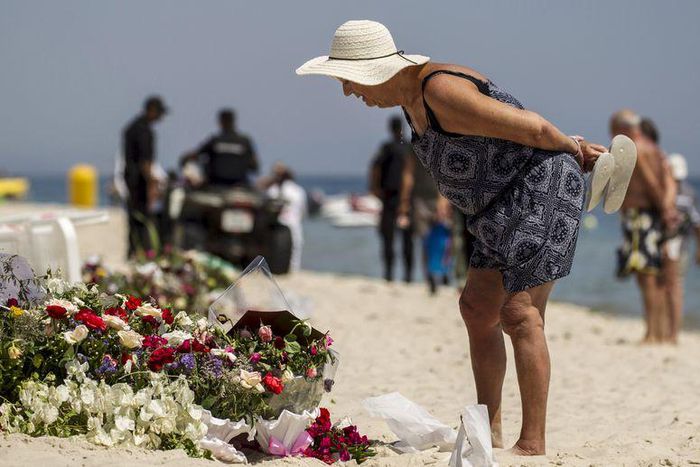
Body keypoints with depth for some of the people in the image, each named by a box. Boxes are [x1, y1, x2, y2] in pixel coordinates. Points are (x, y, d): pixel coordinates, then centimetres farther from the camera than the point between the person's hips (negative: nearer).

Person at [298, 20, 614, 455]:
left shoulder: (440, 91, -24)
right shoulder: (413, 97, 9)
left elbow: (531, 128, -21)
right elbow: (498, 116, 16)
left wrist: (571, 148, -1)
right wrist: (572, 145, 14)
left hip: (545, 186, -10)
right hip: (510, 203, 10)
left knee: (519, 314, -15)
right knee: (477, 308, 15)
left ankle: (533, 444, -13)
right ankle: (490, 430, 25)